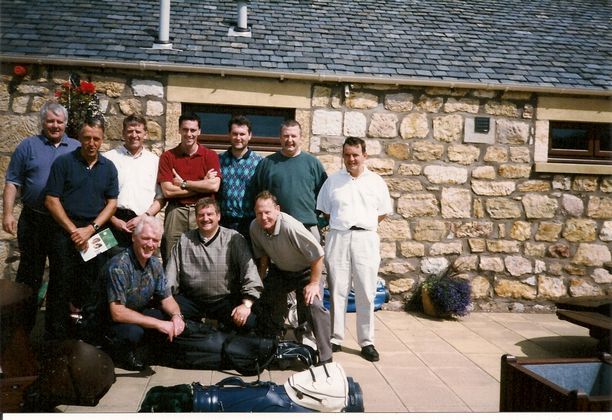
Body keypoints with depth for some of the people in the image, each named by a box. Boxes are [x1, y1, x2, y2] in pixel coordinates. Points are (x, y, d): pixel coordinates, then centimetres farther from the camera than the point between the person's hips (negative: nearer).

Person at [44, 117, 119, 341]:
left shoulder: (108, 167, 8)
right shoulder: (63, 162, 0)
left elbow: (111, 203, 5)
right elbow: (52, 200, -4)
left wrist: (90, 229, -8)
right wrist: (73, 230, -10)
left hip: (96, 235, 3)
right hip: (65, 233, -2)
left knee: (92, 289, 7)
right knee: (61, 287, 3)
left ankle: (88, 337, 20)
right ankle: (56, 336, 14)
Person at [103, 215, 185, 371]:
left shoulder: (155, 263, -4)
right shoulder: (118, 266, -27)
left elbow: (166, 298, 3)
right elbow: (117, 313, -30)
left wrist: (176, 315, -20)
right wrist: (158, 323, -32)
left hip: (138, 314, 7)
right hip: (113, 321, -6)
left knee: (177, 323, -13)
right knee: (133, 332, -36)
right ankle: (121, 354, -1)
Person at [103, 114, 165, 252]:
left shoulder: (155, 160, 11)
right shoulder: (109, 158, 6)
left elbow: (161, 197, 9)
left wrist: (145, 217, -4)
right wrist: (114, 220, -6)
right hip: (117, 223, -1)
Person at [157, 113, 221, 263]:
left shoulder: (210, 156, 6)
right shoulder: (167, 157, 5)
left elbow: (214, 186, -8)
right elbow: (167, 191, -5)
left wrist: (183, 183, -5)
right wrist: (202, 184, -6)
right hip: (176, 212, 1)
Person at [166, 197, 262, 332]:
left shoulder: (234, 239, -1)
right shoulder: (184, 240, 8)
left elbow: (249, 270, -10)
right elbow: (170, 276, 7)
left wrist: (246, 304, -20)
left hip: (225, 300, -2)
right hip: (191, 300, 2)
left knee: (248, 322, -27)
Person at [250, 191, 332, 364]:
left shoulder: (290, 226, -35)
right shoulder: (255, 227, -15)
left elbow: (317, 254, -29)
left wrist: (314, 283, -24)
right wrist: (261, 281, 5)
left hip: (306, 270, -6)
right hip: (279, 271, 6)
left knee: (313, 306, -24)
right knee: (264, 300, 6)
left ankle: (325, 359, -12)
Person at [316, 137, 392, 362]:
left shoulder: (376, 181, 8)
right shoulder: (333, 180, 10)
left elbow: (383, 212, 12)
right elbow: (324, 210, 13)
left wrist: (364, 225, 5)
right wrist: (342, 224, 5)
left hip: (366, 239, 0)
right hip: (338, 238, 1)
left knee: (366, 293, 3)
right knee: (337, 291, 4)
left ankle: (367, 342, 12)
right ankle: (335, 338, 14)